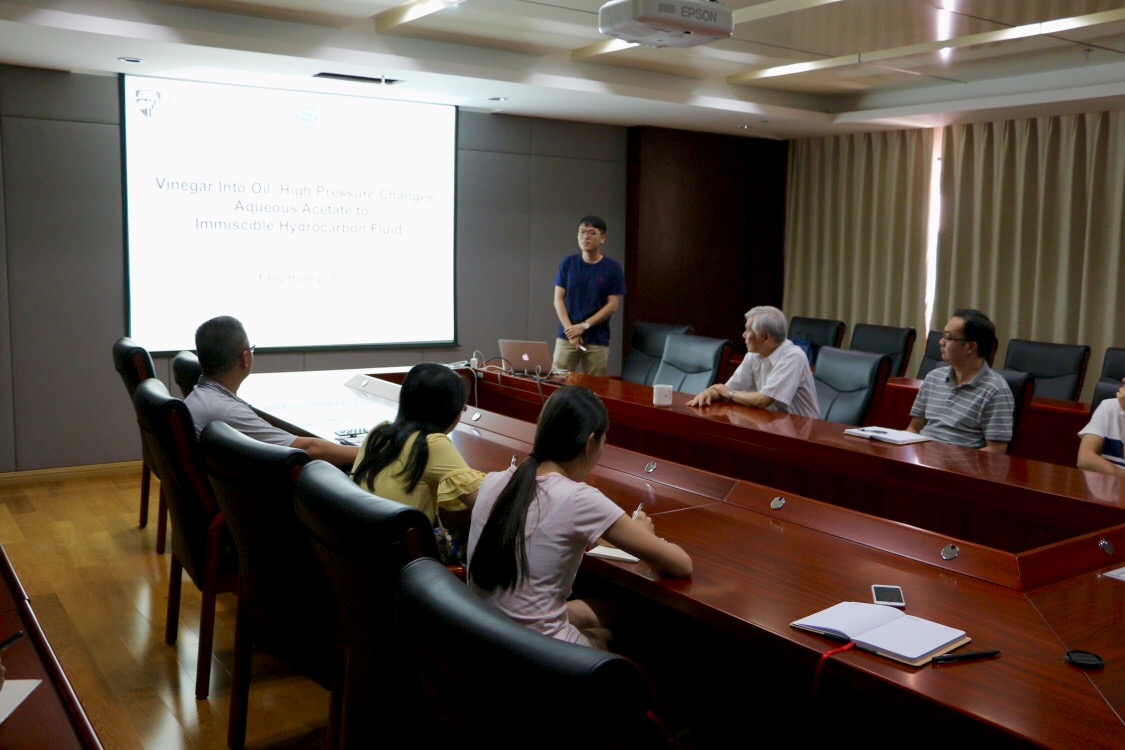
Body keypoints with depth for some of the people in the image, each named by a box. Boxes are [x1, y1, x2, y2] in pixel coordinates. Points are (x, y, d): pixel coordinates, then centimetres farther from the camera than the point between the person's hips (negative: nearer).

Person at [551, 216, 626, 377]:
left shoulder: (613, 268, -2)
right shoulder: (567, 263, 3)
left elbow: (613, 306, -5)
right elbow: (558, 299, 2)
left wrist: (584, 326, -12)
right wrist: (570, 330, -11)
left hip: (597, 341, -1)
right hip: (566, 338, 1)